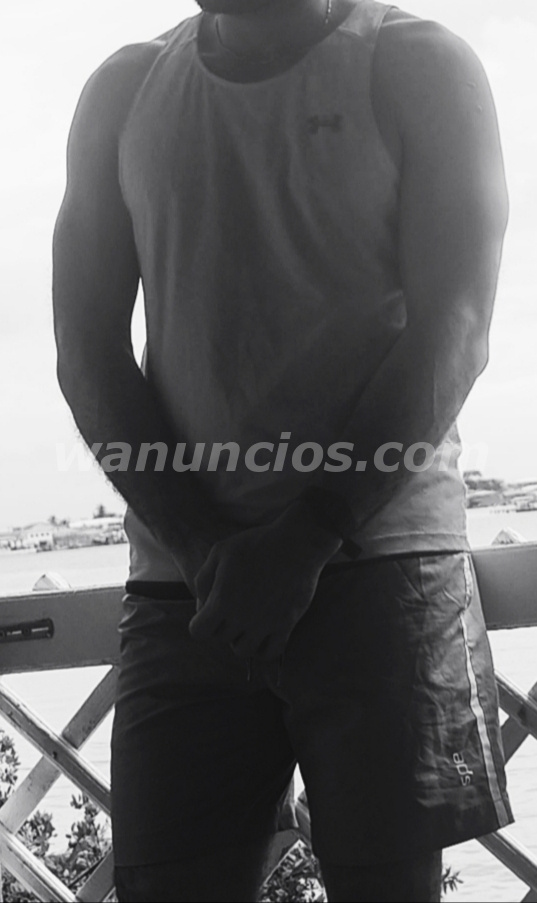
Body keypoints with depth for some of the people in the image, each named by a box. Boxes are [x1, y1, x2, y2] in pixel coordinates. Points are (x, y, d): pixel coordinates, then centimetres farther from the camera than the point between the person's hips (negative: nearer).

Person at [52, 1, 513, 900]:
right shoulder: (121, 93, 13)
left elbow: (450, 334, -5)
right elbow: (87, 354, 6)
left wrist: (308, 539, -11)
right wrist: (201, 546, -7)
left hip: (378, 563, -2)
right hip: (184, 585, 3)